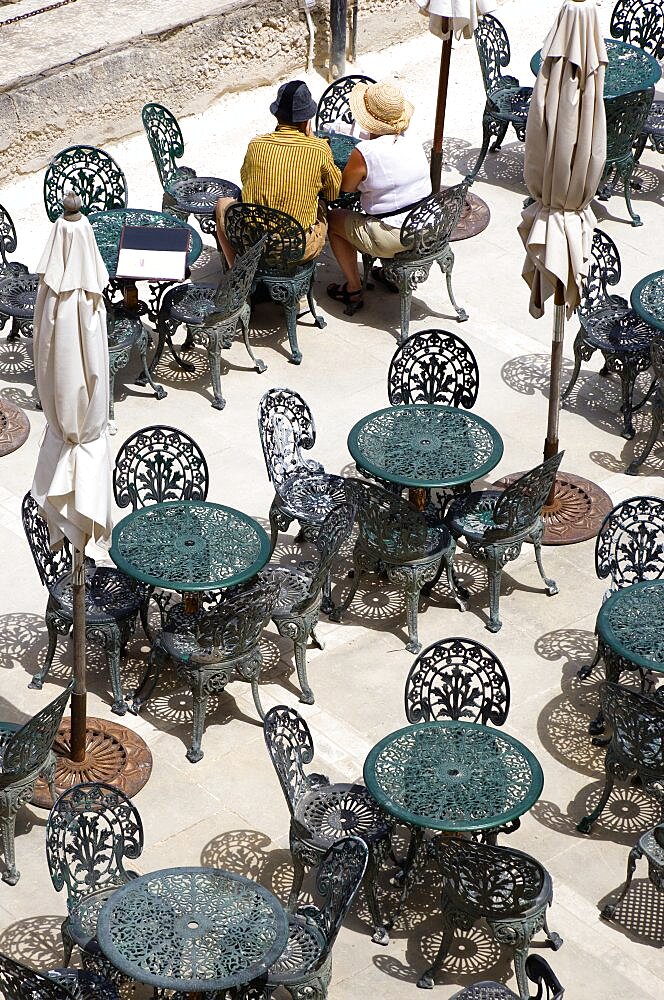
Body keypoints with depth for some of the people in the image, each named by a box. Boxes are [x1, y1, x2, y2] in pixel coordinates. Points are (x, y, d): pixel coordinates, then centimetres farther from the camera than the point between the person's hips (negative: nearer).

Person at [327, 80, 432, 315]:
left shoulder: (364, 153, -22)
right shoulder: (413, 143, -2)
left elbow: (344, 187, -7)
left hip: (392, 238, -6)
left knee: (334, 218, 18)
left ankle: (354, 290, 25)